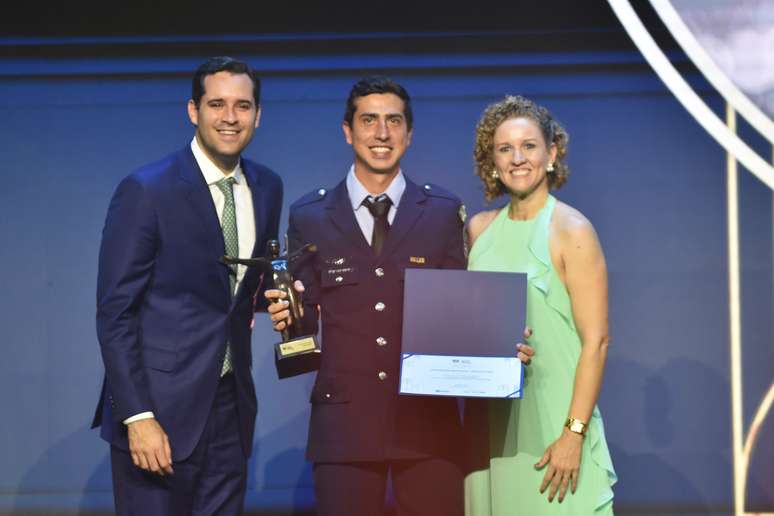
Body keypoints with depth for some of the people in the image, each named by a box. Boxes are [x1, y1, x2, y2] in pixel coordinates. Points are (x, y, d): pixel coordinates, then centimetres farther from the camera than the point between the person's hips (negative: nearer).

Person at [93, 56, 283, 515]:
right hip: (161, 408, -5)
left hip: (231, 404, 6)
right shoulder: (146, 191, -11)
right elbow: (115, 313, -12)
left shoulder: (267, 188, 7)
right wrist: (138, 417, -18)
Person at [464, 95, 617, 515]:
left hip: (552, 420, -5)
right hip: (491, 421, 5)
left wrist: (574, 434, -18)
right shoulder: (479, 229, 8)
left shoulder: (571, 230, -8)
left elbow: (596, 341, -12)